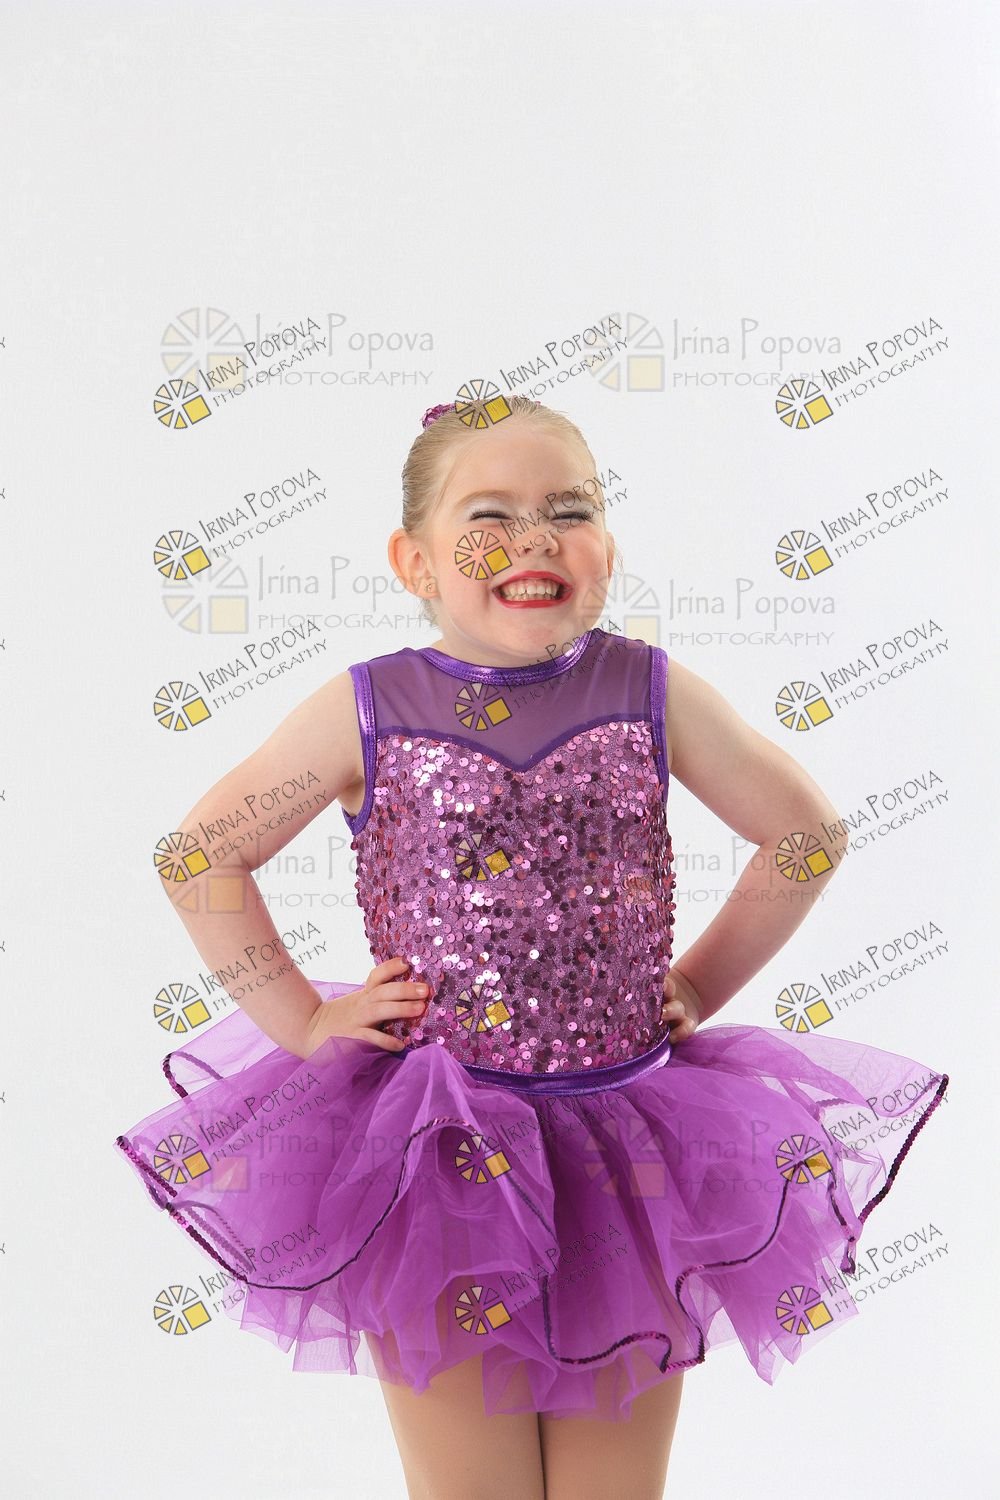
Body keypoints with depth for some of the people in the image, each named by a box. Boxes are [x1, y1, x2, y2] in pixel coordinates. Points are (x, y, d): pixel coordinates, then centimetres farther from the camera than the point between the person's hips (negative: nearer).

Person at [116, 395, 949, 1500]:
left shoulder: (652, 692, -3)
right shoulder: (368, 711, -6)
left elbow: (807, 836, 8)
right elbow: (196, 856, 2)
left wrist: (699, 987, 6)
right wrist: (301, 1021, -2)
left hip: (628, 1149, 2)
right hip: (440, 1153, -1)